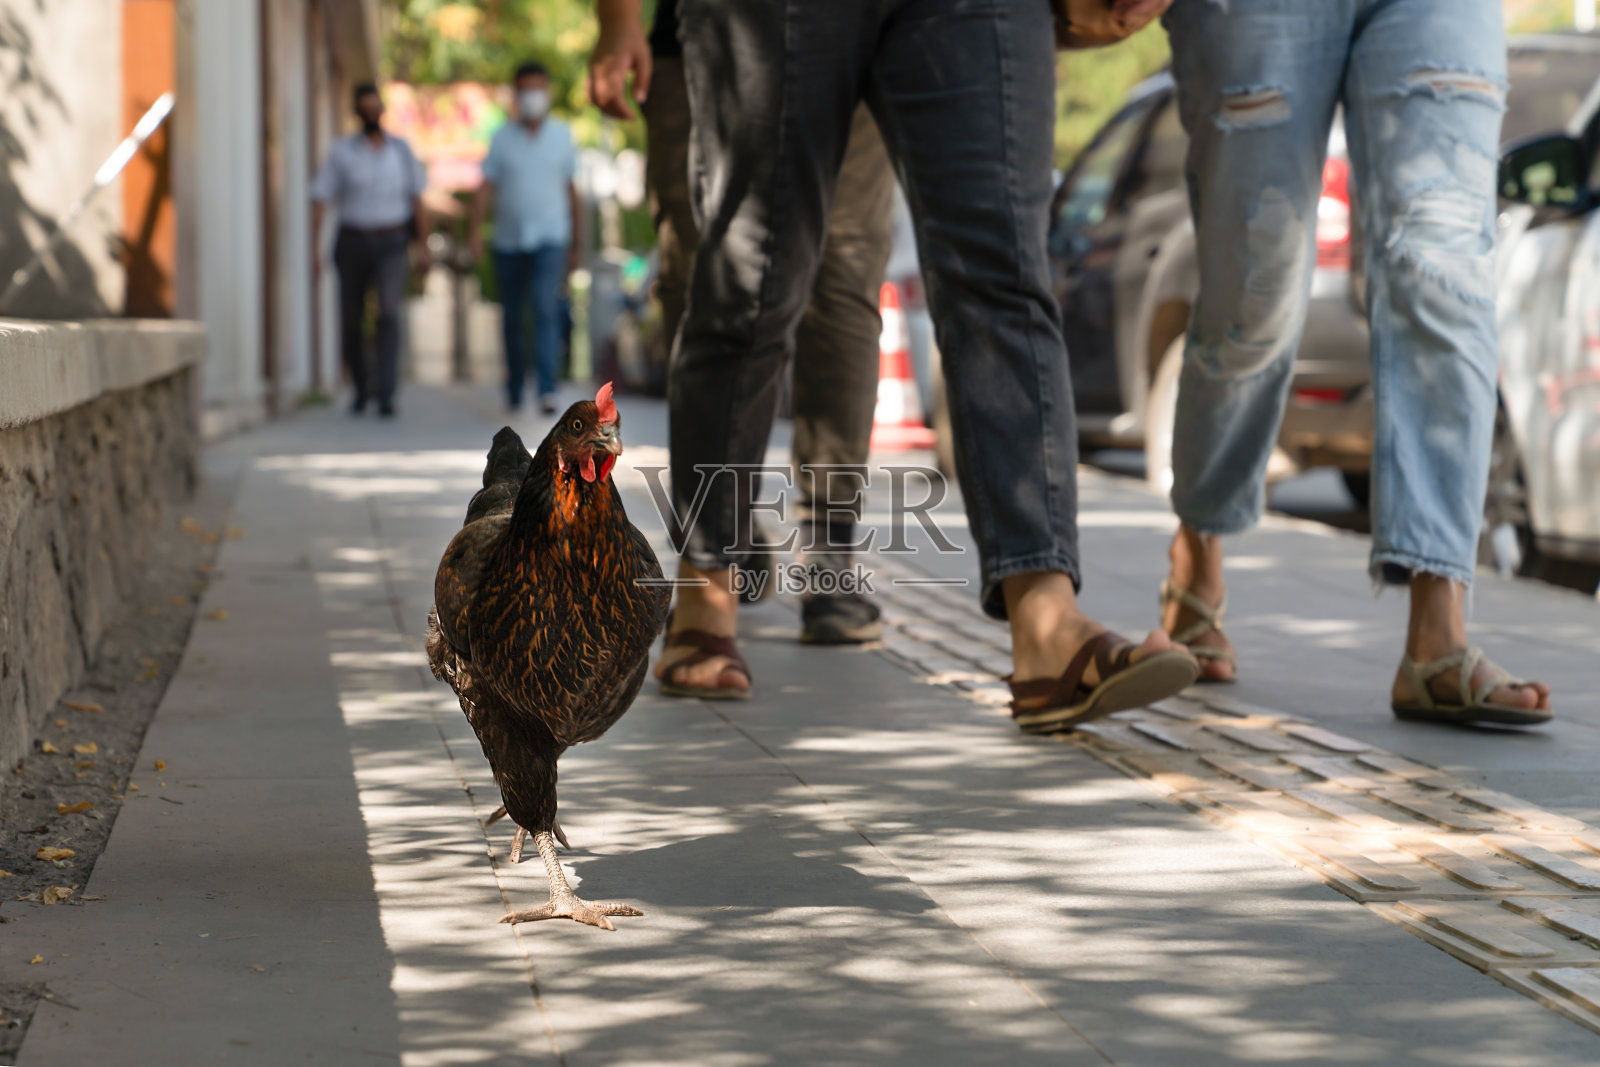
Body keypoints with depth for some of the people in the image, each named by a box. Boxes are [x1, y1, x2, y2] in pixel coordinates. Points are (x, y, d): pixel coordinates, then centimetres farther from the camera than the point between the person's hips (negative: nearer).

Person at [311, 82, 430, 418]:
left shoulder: (401, 149, 4)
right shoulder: (341, 151, -2)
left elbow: (417, 198, 8)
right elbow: (320, 199, -5)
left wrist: (423, 245, 2)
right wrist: (315, 249, -13)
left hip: (390, 245, -1)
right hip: (352, 242, 1)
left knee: (389, 312, -20)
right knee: (351, 321, 7)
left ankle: (385, 394, -24)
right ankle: (361, 388, 31)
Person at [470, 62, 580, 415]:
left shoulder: (562, 135, 4)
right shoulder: (502, 138, 2)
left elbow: (571, 190, 10)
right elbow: (485, 188, -2)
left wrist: (576, 245, 13)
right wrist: (475, 232, -15)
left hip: (550, 239, -2)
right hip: (509, 241, 2)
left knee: (546, 310, -18)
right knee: (512, 319, 10)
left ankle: (547, 390, -25)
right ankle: (514, 386, 28)